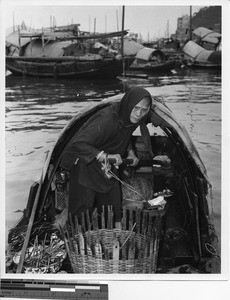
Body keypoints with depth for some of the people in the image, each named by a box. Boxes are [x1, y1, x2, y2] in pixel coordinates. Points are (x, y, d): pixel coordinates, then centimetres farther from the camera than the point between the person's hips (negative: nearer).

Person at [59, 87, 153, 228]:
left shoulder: (129, 118, -12)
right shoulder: (107, 119, -36)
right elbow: (78, 144, -40)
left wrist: (130, 152, -4)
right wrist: (105, 156, -47)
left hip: (108, 164, 7)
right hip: (85, 163, -6)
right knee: (86, 198, 2)